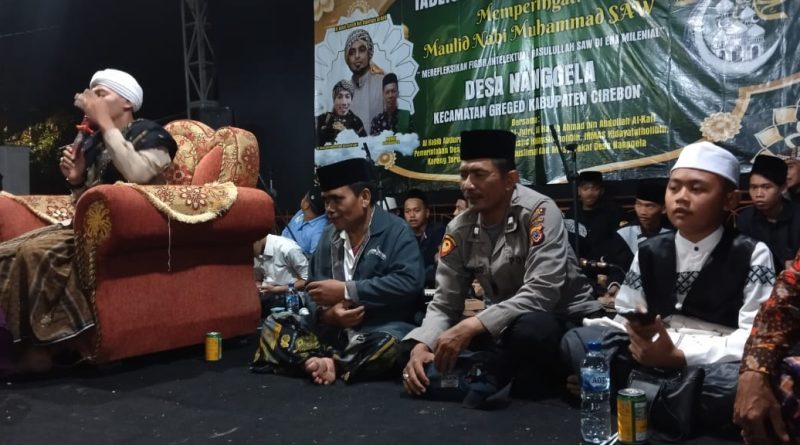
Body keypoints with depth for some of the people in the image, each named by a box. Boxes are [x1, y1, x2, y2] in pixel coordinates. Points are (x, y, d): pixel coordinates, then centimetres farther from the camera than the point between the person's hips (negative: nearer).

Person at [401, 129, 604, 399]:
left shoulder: (539, 211, -21)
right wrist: (421, 345, -23)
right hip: (506, 326, 6)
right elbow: (444, 304, -2)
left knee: (527, 330, -39)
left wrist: (472, 326, -37)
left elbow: (541, 293, -31)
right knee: (429, 351, -13)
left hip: (566, 321, -5)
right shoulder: (459, 229, -4)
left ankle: (529, 398, -8)